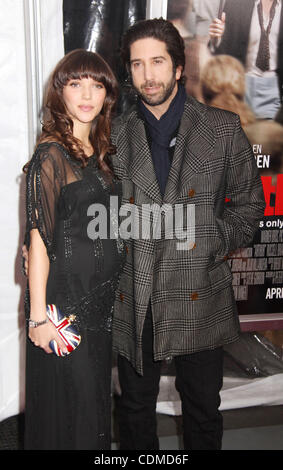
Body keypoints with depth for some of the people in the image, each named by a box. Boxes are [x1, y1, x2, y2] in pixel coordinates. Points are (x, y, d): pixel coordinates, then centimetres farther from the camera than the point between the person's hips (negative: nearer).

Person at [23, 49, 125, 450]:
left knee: (95, 395, 19)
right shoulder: (51, 154, -13)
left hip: (102, 298, 7)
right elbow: (38, 238, -16)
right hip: (64, 299, -7)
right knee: (69, 399, 5)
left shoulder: (102, 152, 9)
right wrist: (38, 315, -18)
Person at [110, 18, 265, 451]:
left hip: (200, 293, -1)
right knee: (135, 405, 16)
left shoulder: (223, 128, 1)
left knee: (203, 406, 15)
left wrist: (210, 241, -9)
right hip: (134, 297, 2)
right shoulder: (117, 135, 6)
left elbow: (249, 202, 4)